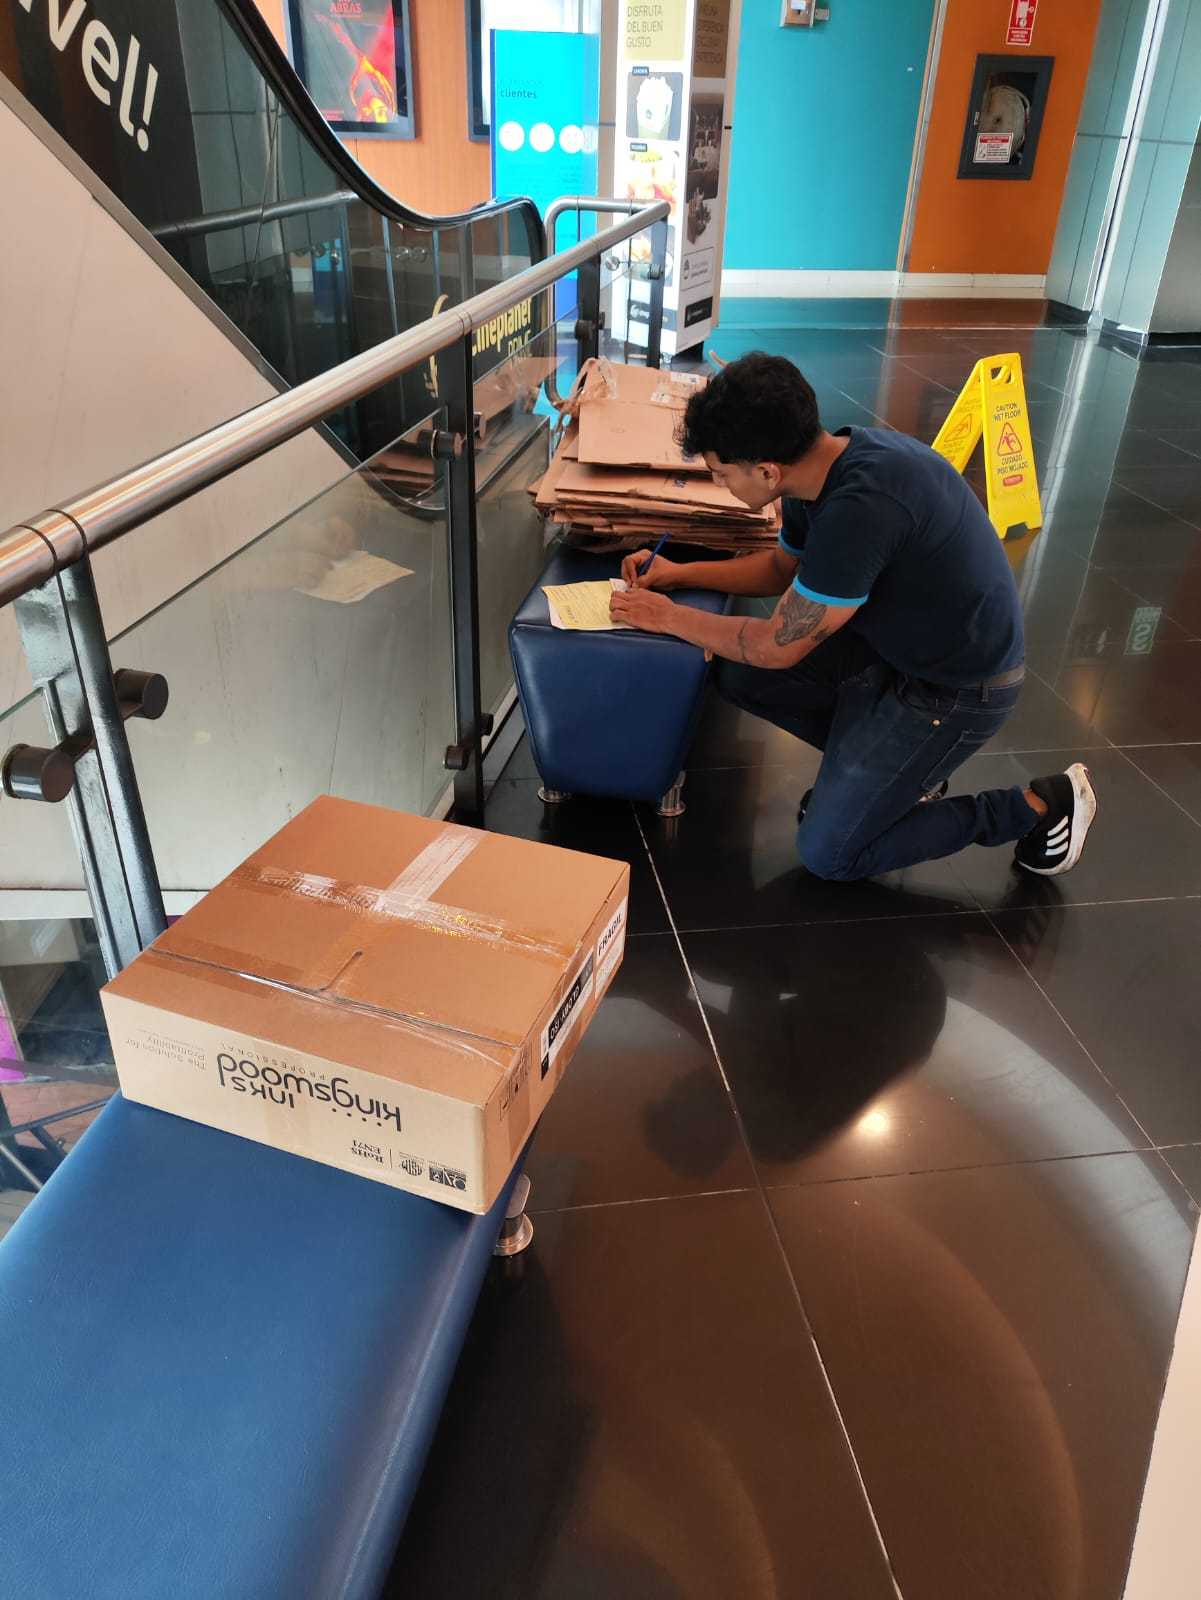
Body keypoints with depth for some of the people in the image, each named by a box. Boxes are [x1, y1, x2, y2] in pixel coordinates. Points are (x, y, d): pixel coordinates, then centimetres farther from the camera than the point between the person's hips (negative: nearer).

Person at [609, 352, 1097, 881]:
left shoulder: (863, 506, -35)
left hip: (957, 686, -8)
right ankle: (899, 767, 15)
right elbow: (782, 565, 15)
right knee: (740, 676, 1)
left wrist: (670, 617, -10)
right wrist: (679, 573, 5)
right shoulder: (827, 464, -6)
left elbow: (776, 646, -23)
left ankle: (1038, 807, 9)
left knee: (826, 854, -2)